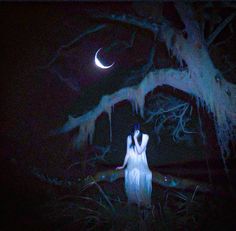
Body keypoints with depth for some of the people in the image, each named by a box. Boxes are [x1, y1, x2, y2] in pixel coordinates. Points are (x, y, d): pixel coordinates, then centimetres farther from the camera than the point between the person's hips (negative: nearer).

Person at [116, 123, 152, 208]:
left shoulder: (145, 137, -10)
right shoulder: (129, 137, -2)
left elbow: (139, 151, -18)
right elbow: (127, 153, 5)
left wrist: (135, 138, -22)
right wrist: (123, 165, 11)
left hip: (141, 164, -2)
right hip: (131, 165, 2)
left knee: (141, 183, -5)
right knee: (131, 184, 3)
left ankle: (142, 202, 14)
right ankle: (133, 201, 22)